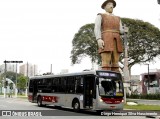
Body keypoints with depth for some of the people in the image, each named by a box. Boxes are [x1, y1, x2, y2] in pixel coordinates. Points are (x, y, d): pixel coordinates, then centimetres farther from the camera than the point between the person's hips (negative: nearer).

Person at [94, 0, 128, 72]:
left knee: (115, 64, -2)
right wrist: (99, 39, -22)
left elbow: (120, 31, 16)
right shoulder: (100, 16, 10)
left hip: (116, 42, 6)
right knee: (106, 64, -16)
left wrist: (125, 30, -9)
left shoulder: (117, 18, 26)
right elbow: (97, 28, -4)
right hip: (106, 42, -6)